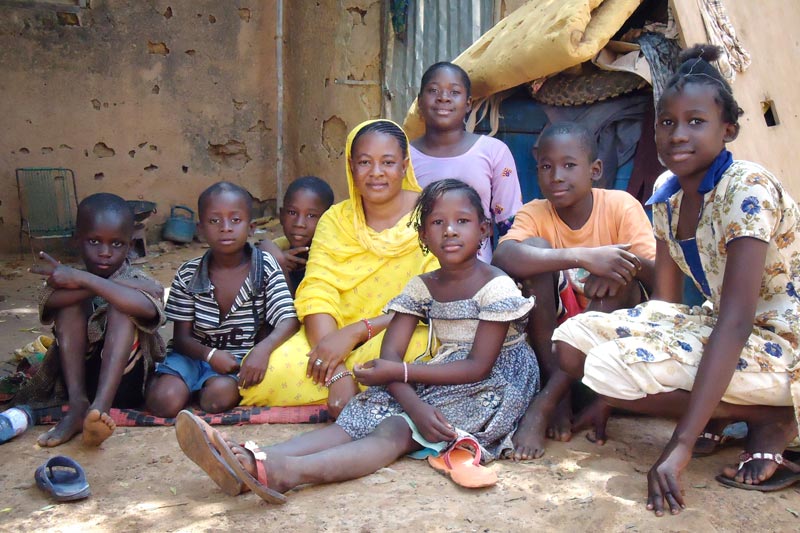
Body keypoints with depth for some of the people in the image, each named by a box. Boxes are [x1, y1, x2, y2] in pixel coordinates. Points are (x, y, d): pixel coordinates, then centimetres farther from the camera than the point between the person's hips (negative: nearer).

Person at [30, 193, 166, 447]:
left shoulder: (137, 280, -2)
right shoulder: (69, 277, 6)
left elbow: (148, 307, -29)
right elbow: (49, 300, -20)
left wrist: (84, 279, -29)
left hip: (124, 381, -2)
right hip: (79, 377, 2)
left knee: (120, 306, -24)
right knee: (72, 301, -15)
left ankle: (99, 408, -39)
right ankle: (77, 404, -25)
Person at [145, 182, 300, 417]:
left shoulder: (265, 267, -9)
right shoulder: (188, 275, -6)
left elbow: (289, 320, -17)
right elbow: (182, 338, -3)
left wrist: (263, 349, -38)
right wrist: (210, 354, -25)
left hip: (242, 358, -1)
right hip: (198, 353, 1)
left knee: (219, 396, -31)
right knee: (165, 402, -24)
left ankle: (204, 385, 3)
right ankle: (158, 382, 9)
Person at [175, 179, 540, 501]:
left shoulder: (496, 286, -10)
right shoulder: (421, 287, 7)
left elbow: (479, 366, -16)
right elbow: (389, 354, -3)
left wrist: (400, 371, -18)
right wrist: (415, 405, -24)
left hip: (486, 390, -6)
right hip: (433, 385, 6)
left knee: (394, 431, -30)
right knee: (357, 420, -21)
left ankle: (289, 471, -55)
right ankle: (253, 461, -42)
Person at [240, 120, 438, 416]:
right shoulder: (336, 220, 7)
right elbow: (317, 294, -7)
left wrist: (356, 331, -22)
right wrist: (338, 372, -23)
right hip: (334, 337, 3)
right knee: (266, 374, -24)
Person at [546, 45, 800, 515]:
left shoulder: (747, 189, -22)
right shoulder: (668, 194, 2)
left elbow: (736, 321, -30)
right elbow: (665, 300, 6)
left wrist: (681, 446, -35)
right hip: (715, 326, 8)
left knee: (608, 367, -25)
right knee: (573, 339, -4)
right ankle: (716, 412, 0)